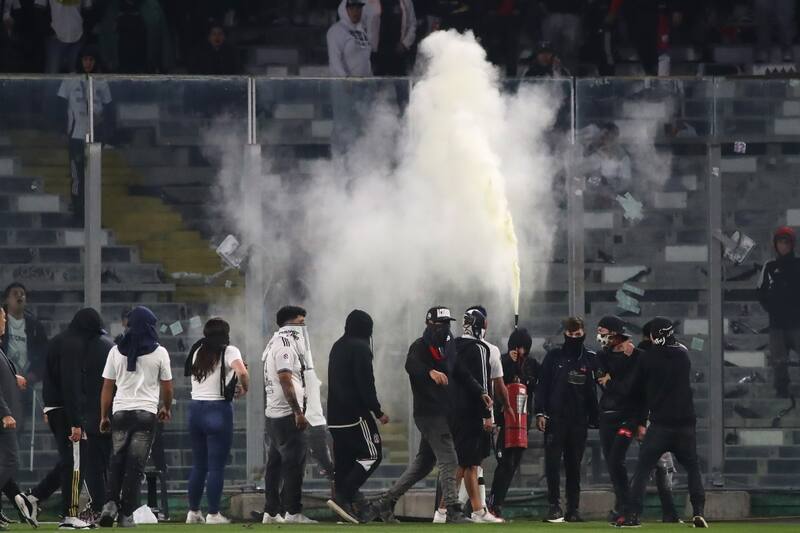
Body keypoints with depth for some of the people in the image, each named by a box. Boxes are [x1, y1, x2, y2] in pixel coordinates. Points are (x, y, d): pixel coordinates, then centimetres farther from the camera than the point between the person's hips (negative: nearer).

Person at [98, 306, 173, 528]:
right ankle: (126, 514, -4)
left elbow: (107, 387, 5)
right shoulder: (159, 353, -1)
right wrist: (167, 408, 25)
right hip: (146, 413, -2)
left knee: (116, 462, 10)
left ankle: (110, 503, -8)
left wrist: (104, 416, 13)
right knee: (135, 465, -1)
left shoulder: (116, 352, 3)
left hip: (120, 412, 2)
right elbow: (167, 386, 6)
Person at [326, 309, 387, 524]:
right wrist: (378, 412, -11)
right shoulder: (360, 348, -10)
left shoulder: (337, 347, 17)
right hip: (356, 415, -9)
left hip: (335, 416, 9)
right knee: (372, 455, -4)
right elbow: (365, 384, -16)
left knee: (344, 460, 9)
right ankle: (342, 497, -16)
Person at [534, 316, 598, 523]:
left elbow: (594, 390, 7)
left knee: (574, 465, 5)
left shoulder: (591, 359, 7)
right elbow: (542, 385, 3)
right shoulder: (554, 356, 5)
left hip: (579, 420, 1)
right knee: (552, 463, -6)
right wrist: (540, 412, -5)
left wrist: (594, 418, 2)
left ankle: (573, 508, 9)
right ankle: (554, 506, -3)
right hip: (555, 418, -1)